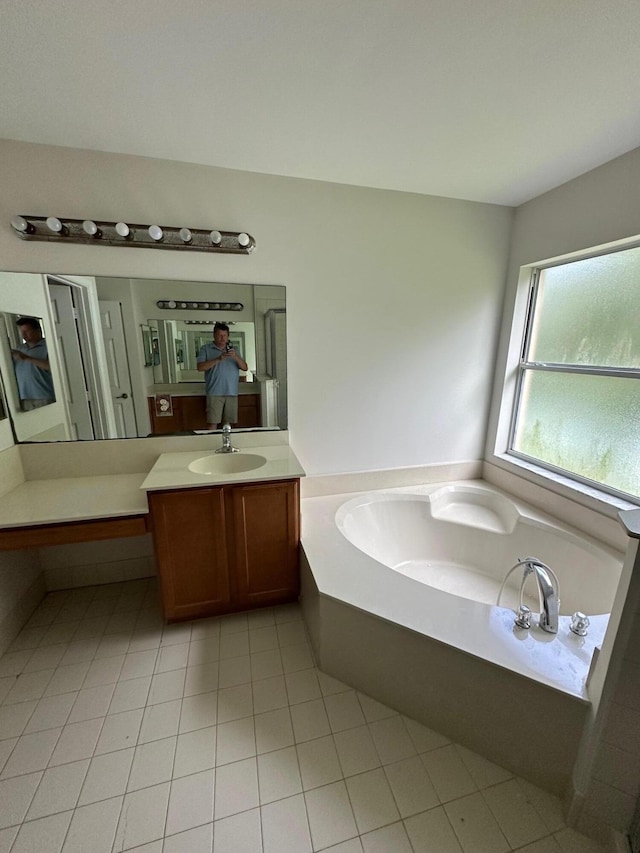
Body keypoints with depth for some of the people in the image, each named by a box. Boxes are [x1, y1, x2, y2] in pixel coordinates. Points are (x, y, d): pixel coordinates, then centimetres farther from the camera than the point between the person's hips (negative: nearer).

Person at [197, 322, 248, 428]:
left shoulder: (233, 350, 16)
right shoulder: (206, 349, 7)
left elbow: (245, 368, 7)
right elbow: (200, 367, -7)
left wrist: (235, 357, -12)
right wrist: (218, 359, -18)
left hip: (232, 392, 3)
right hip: (215, 393, -3)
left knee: (228, 423, 6)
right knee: (212, 423, -7)